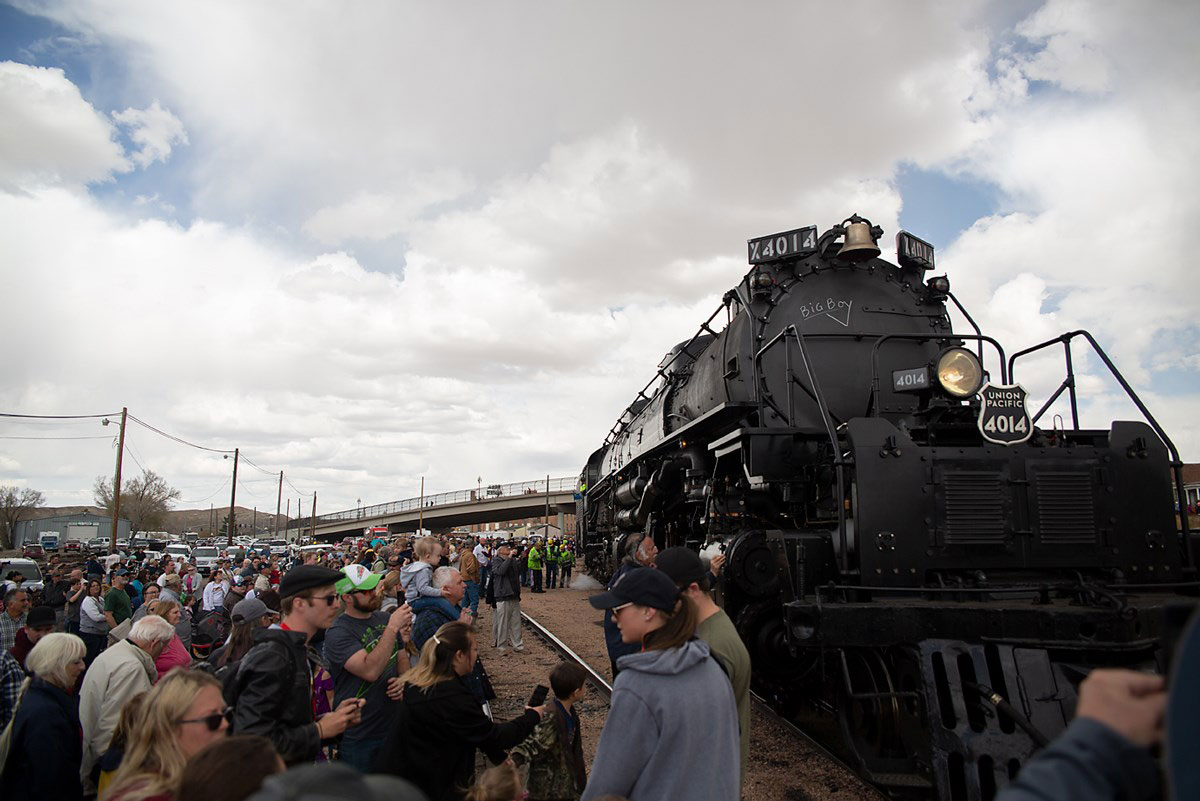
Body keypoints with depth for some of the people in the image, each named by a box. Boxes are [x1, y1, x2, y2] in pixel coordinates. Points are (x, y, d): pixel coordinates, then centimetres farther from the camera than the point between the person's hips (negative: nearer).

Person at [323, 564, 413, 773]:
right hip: (359, 737, -6)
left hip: (393, 724, 6)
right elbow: (370, 671, -29)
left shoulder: (385, 619, 2)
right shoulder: (337, 632, -18)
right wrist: (392, 628, -30)